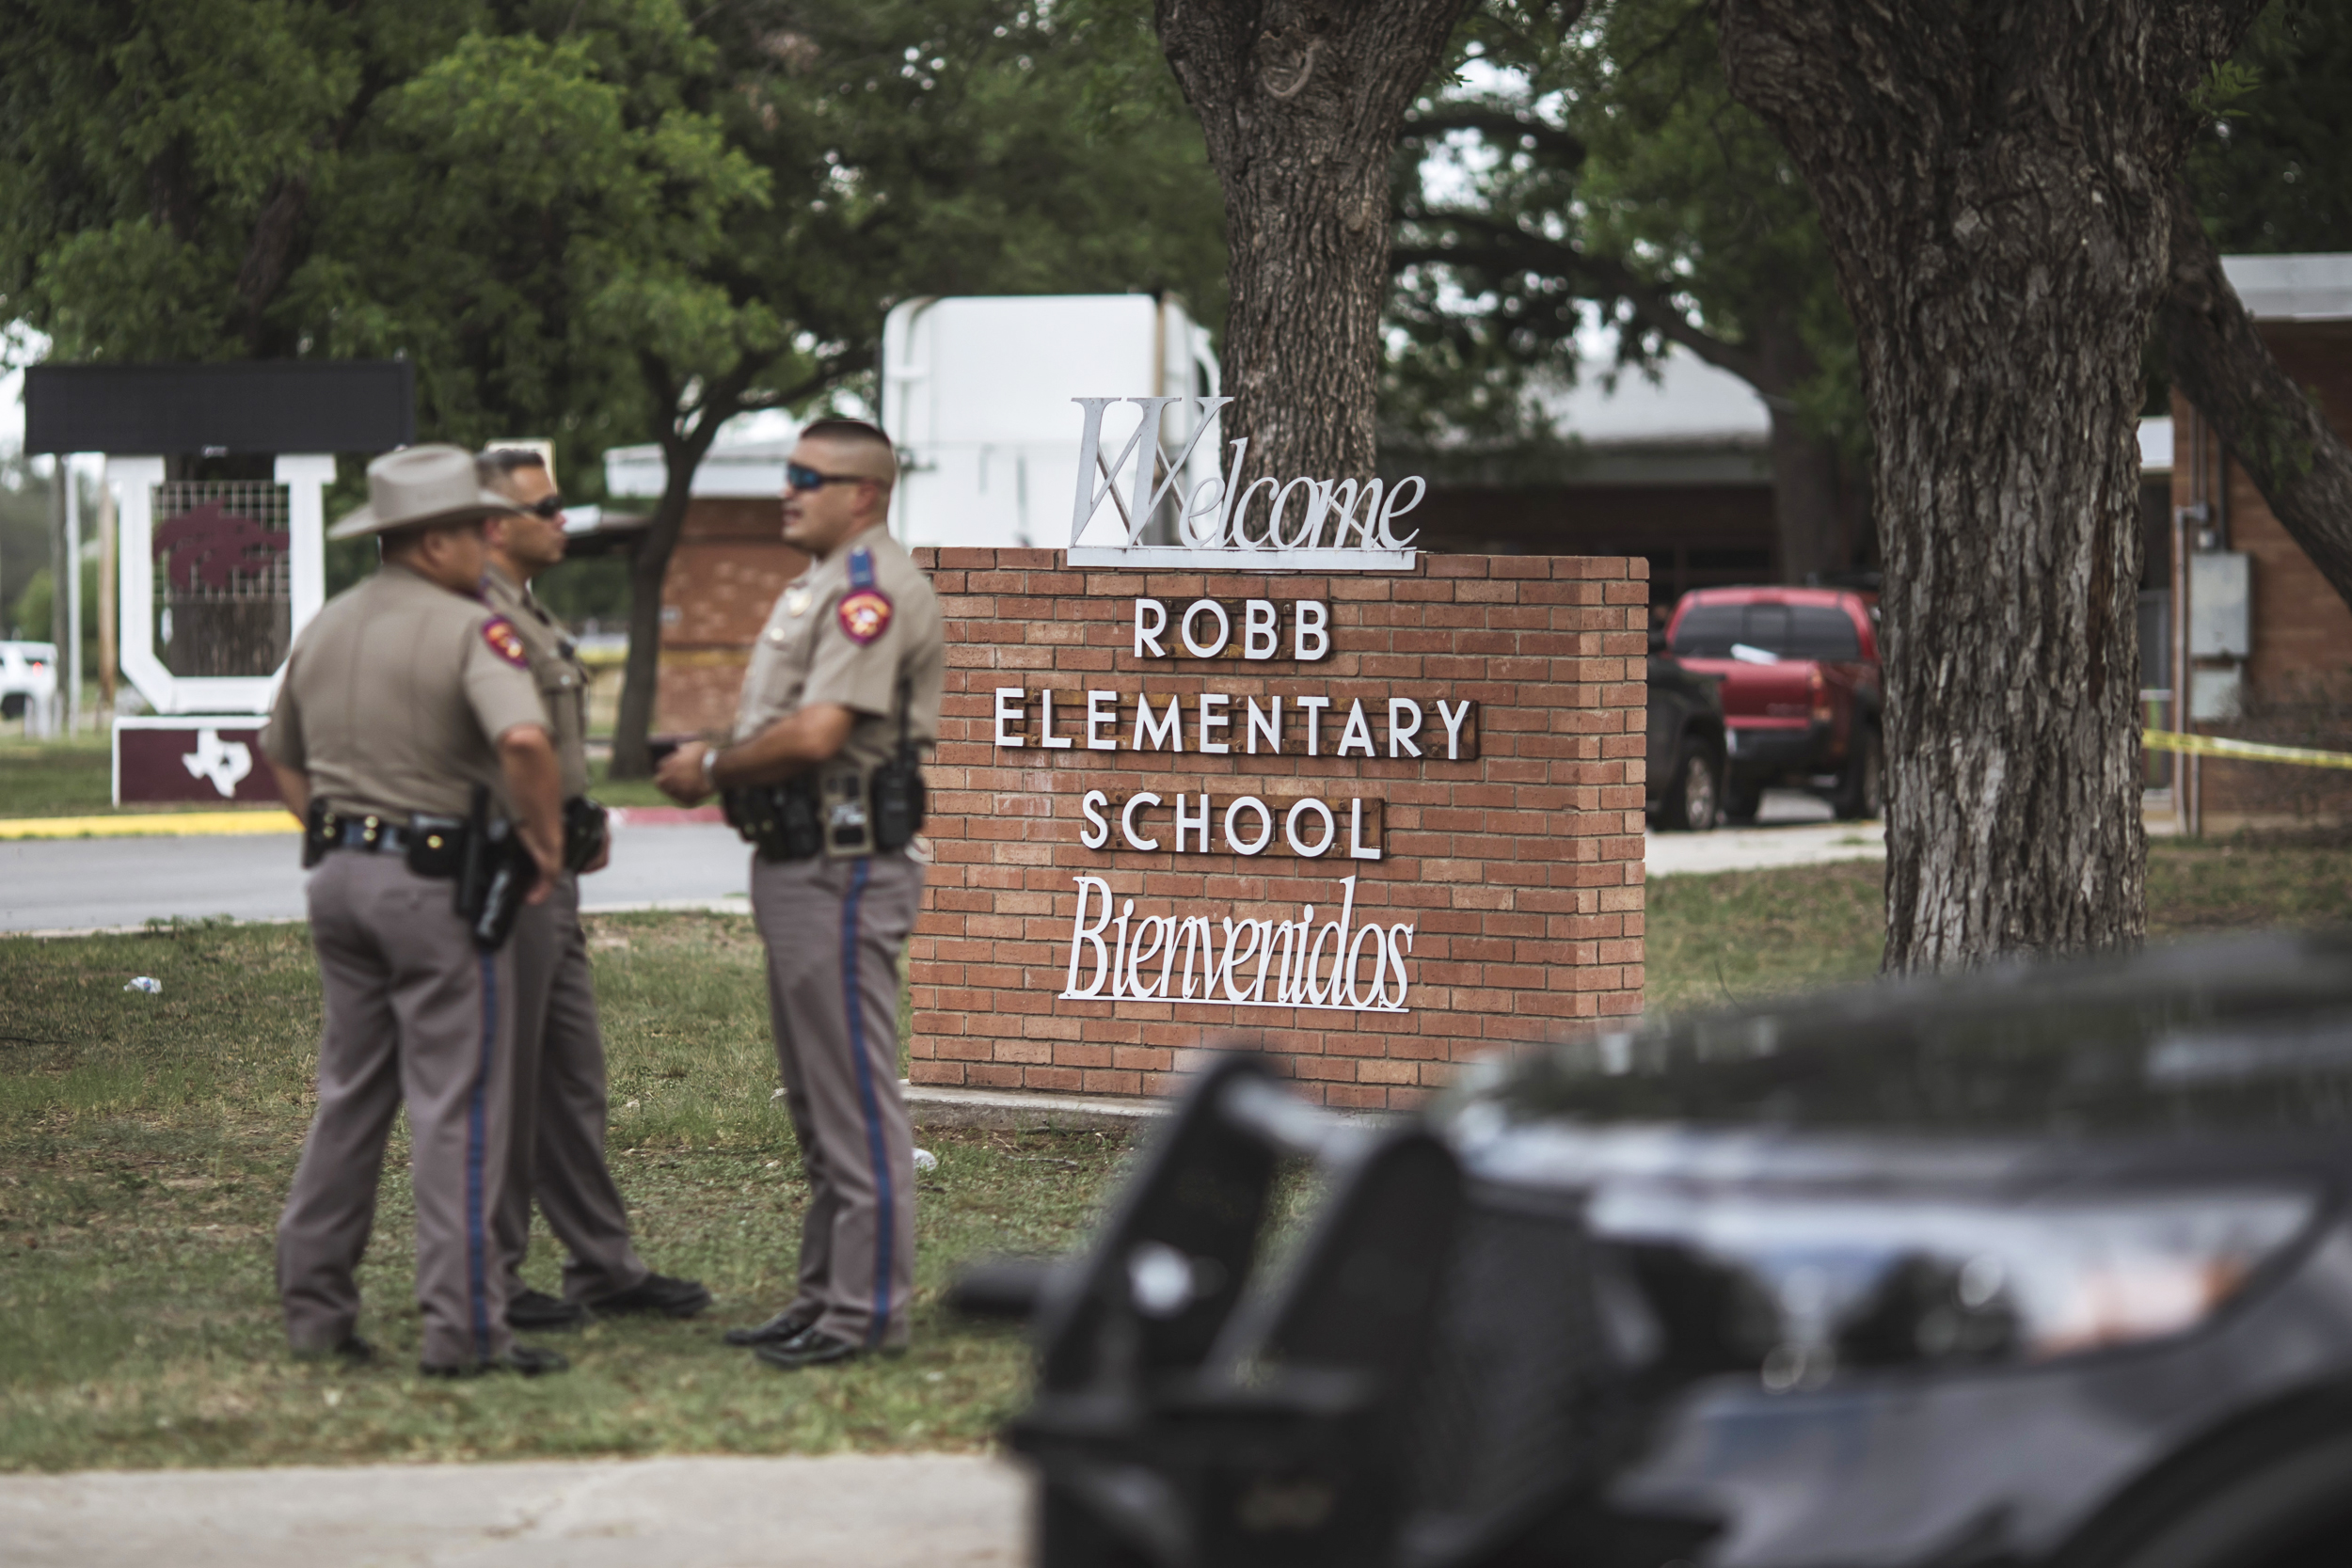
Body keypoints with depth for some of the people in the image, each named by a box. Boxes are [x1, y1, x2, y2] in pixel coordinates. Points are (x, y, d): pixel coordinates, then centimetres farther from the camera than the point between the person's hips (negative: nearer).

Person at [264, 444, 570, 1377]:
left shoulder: (326, 629, 11)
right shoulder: (468, 630, -14)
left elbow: (281, 757, 22)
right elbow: (524, 740, -30)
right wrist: (545, 840, -16)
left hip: (339, 874, 8)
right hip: (439, 882, -8)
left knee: (351, 1093, 16)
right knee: (456, 1107, -3)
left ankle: (313, 1306, 17)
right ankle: (463, 1327, -3)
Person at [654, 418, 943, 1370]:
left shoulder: (874, 588, -16)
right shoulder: (821, 585, 19)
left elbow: (815, 735, -25)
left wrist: (713, 770, -11)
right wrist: (715, 765, 6)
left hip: (844, 871, -11)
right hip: (795, 864, 11)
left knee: (856, 1098, -7)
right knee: (816, 1102, 15)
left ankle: (869, 1310, -5)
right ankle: (823, 1295, 22)